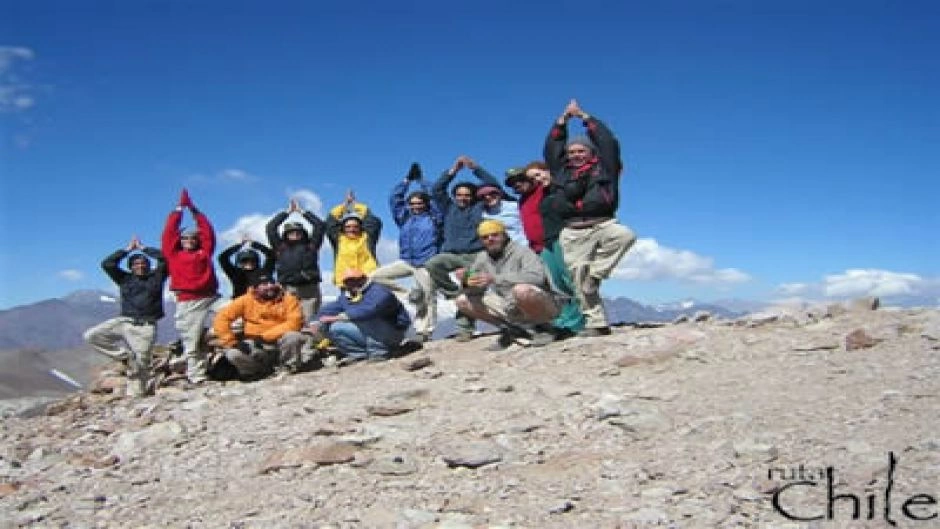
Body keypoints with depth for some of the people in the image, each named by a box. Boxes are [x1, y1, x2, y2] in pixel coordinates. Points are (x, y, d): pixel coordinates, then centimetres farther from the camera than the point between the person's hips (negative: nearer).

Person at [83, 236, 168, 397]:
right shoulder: (125, 279, 13)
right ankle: (127, 355, -2)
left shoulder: (156, 276, 9)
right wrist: (128, 249, 9)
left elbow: (163, 258, -1)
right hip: (123, 321, 4)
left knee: (139, 362, -6)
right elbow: (107, 264, 5)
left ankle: (135, 393, 2)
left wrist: (143, 248, 9)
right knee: (92, 336, -9)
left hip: (145, 327, -3)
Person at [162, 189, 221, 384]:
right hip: (187, 302, -2)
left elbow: (208, 231, 17)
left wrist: (194, 210, 19)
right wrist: (179, 209, 13)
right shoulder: (174, 253, 13)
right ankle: (196, 377, 4)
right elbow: (169, 231, 9)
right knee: (191, 342, 0)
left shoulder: (204, 252, 17)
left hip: (210, 297, 2)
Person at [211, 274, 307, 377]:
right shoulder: (246, 300, -1)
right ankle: (261, 369, 2)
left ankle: (290, 366, -4)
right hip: (256, 347, 1)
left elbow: (294, 323, -16)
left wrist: (264, 336, -20)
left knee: (293, 337, -33)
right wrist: (232, 342, -15)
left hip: (280, 344, -1)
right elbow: (221, 319, -3)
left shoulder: (288, 299, -3)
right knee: (234, 354, -27)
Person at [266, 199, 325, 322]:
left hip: (309, 290, -1)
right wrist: (287, 212, 25)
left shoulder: (310, 246, 16)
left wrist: (302, 211, 24)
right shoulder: (280, 247, 18)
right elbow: (270, 228, 19)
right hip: (287, 289, 1)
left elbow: (319, 225, 15)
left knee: (309, 320, -6)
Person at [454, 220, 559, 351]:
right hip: (510, 308, 7)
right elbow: (476, 290, 9)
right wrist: (465, 280, -16)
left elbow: (537, 276, -33)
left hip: (542, 307, -7)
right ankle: (510, 329, 5)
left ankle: (543, 328, -10)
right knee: (463, 301, -1)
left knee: (521, 290, -40)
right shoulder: (482, 257, 4)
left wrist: (495, 278, -35)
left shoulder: (521, 251, -15)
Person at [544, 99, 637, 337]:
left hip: (602, 225, -1)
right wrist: (563, 119, 14)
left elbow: (607, 141, 10)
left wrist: (584, 116, 15)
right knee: (579, 279, -6)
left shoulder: (603, 167, 14)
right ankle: (596, 323, 0)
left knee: (625, 235, -31)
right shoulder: (561, 170, 19)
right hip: (572, 233, 1)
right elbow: (552, 146, 17)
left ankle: (595, 273, -17)